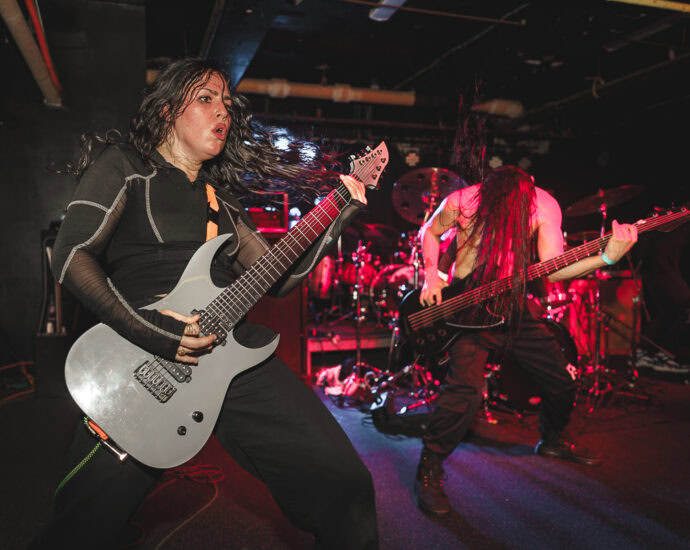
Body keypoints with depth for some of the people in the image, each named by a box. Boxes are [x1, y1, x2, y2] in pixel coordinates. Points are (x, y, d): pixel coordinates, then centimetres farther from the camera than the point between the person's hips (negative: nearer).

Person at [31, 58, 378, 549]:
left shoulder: (221, 196, 21)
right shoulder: (125, 164, 7)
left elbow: (277, 279, 16)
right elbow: (73, 255, -4)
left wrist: (340, 219, 9)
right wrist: (146, 329, -15)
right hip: (142, 358, -4)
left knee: (342, 481, -5)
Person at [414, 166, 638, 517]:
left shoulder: (544, 206, -11)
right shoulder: (461, 201, -16)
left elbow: (552, 268, -16)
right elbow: (429, 231, 3)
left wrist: (607, 258, -30)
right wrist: (431, 275, -10)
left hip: (512, 304, 4)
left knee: (561, 380, 10)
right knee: (465, 390, -22)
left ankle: (551, 440, 41)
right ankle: (429, 470, -1)